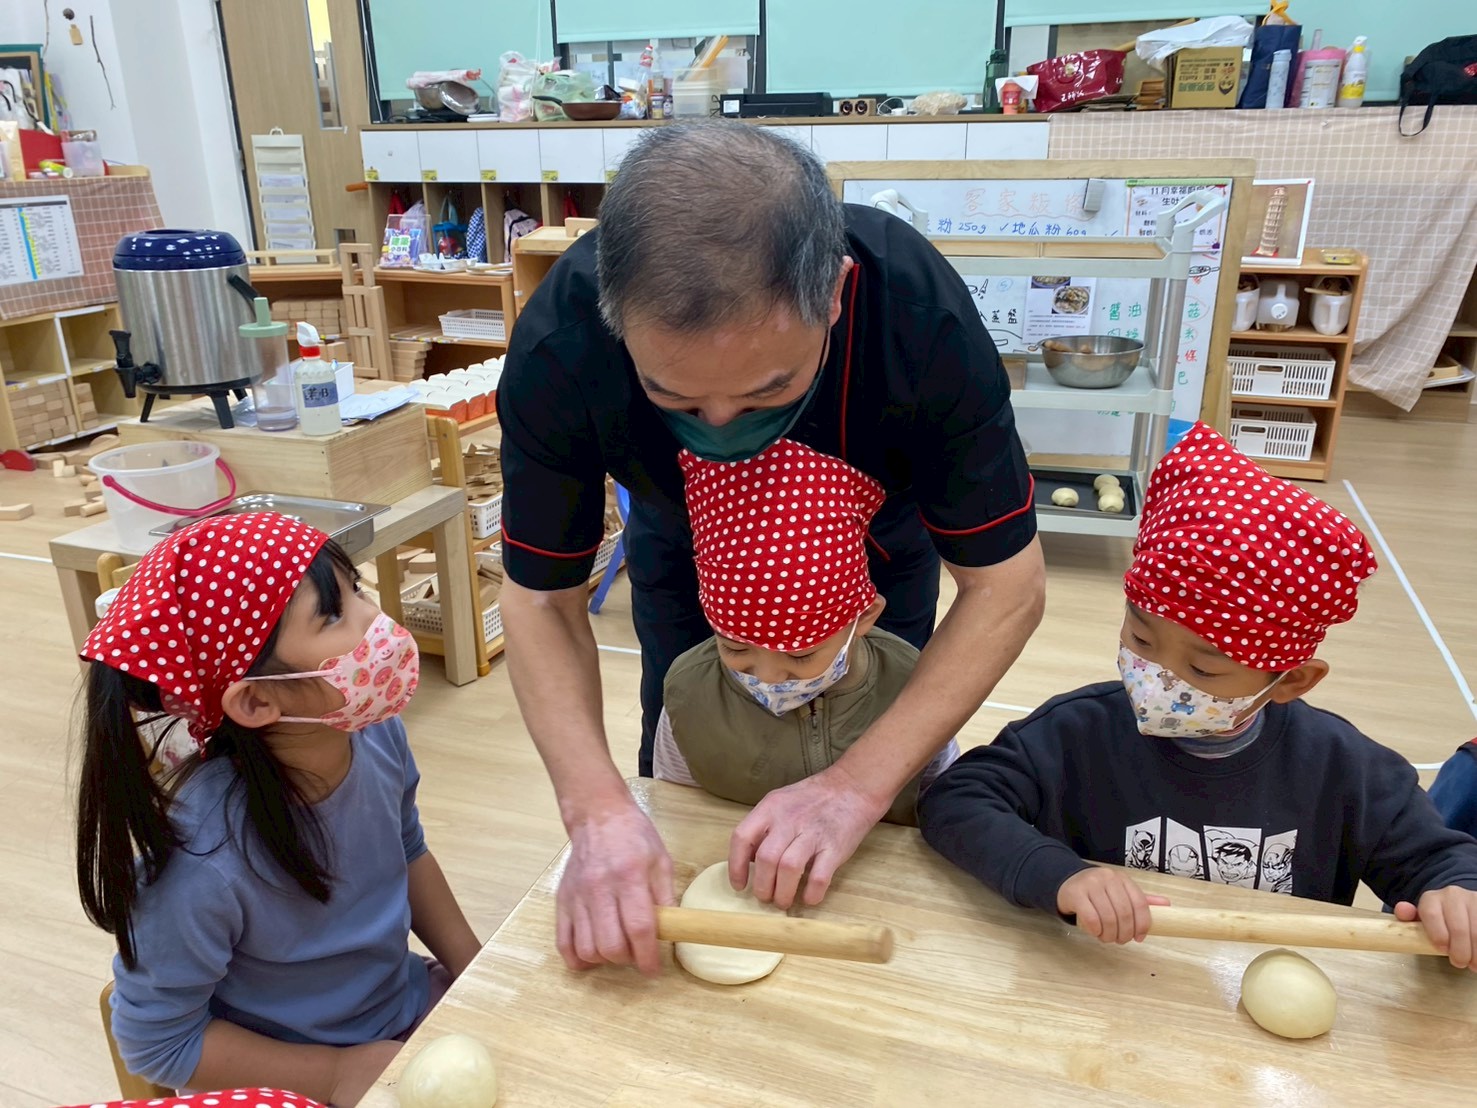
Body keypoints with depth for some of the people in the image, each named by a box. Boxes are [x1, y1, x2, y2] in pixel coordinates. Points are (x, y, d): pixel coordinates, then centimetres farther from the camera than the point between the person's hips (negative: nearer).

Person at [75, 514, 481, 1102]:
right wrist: (336, 1074, -15)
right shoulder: (204, 861, -32)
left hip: (413, 1007, 4)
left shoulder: (377, 730, -17)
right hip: (297, 1081, -3)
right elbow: (155, 1041, -15)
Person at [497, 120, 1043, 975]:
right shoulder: (558, 347, -38)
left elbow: (1005, 588, -31)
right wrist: (598, 808, -39)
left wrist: (861, 785, -40)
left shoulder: (922, 317, -41)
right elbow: (542, 598, -25)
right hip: (684, 550, 1)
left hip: (874, 547, 0)